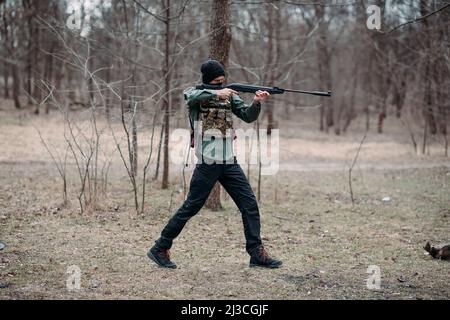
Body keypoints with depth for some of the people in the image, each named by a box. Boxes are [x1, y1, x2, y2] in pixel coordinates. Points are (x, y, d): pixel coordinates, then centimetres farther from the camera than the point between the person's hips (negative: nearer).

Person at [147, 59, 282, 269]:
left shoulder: (229, 95, 12)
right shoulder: (195, 93, 0)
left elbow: (248, 116, 5)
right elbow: (192, 96, -25)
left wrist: (257, 102, -15)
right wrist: (217, 93, -36)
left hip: (229, 162, 5)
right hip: (207, 163, -5)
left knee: (250, 205, 1)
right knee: (191, 208, -1)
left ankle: (257, 254, 7)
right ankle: (160, 249, 10)